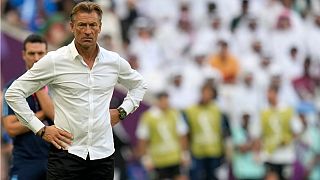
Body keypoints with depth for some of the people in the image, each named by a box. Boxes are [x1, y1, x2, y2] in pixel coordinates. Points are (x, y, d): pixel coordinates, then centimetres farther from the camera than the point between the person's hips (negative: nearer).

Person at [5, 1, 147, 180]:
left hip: (103, 153, 3)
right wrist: (41, 129, -5)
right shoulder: (55, 61, -4)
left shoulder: (114, 61, 7)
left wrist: (122, 112, 12)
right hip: (67, 152, -3)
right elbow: (14, 93, -2)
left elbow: (139, 85, 28)